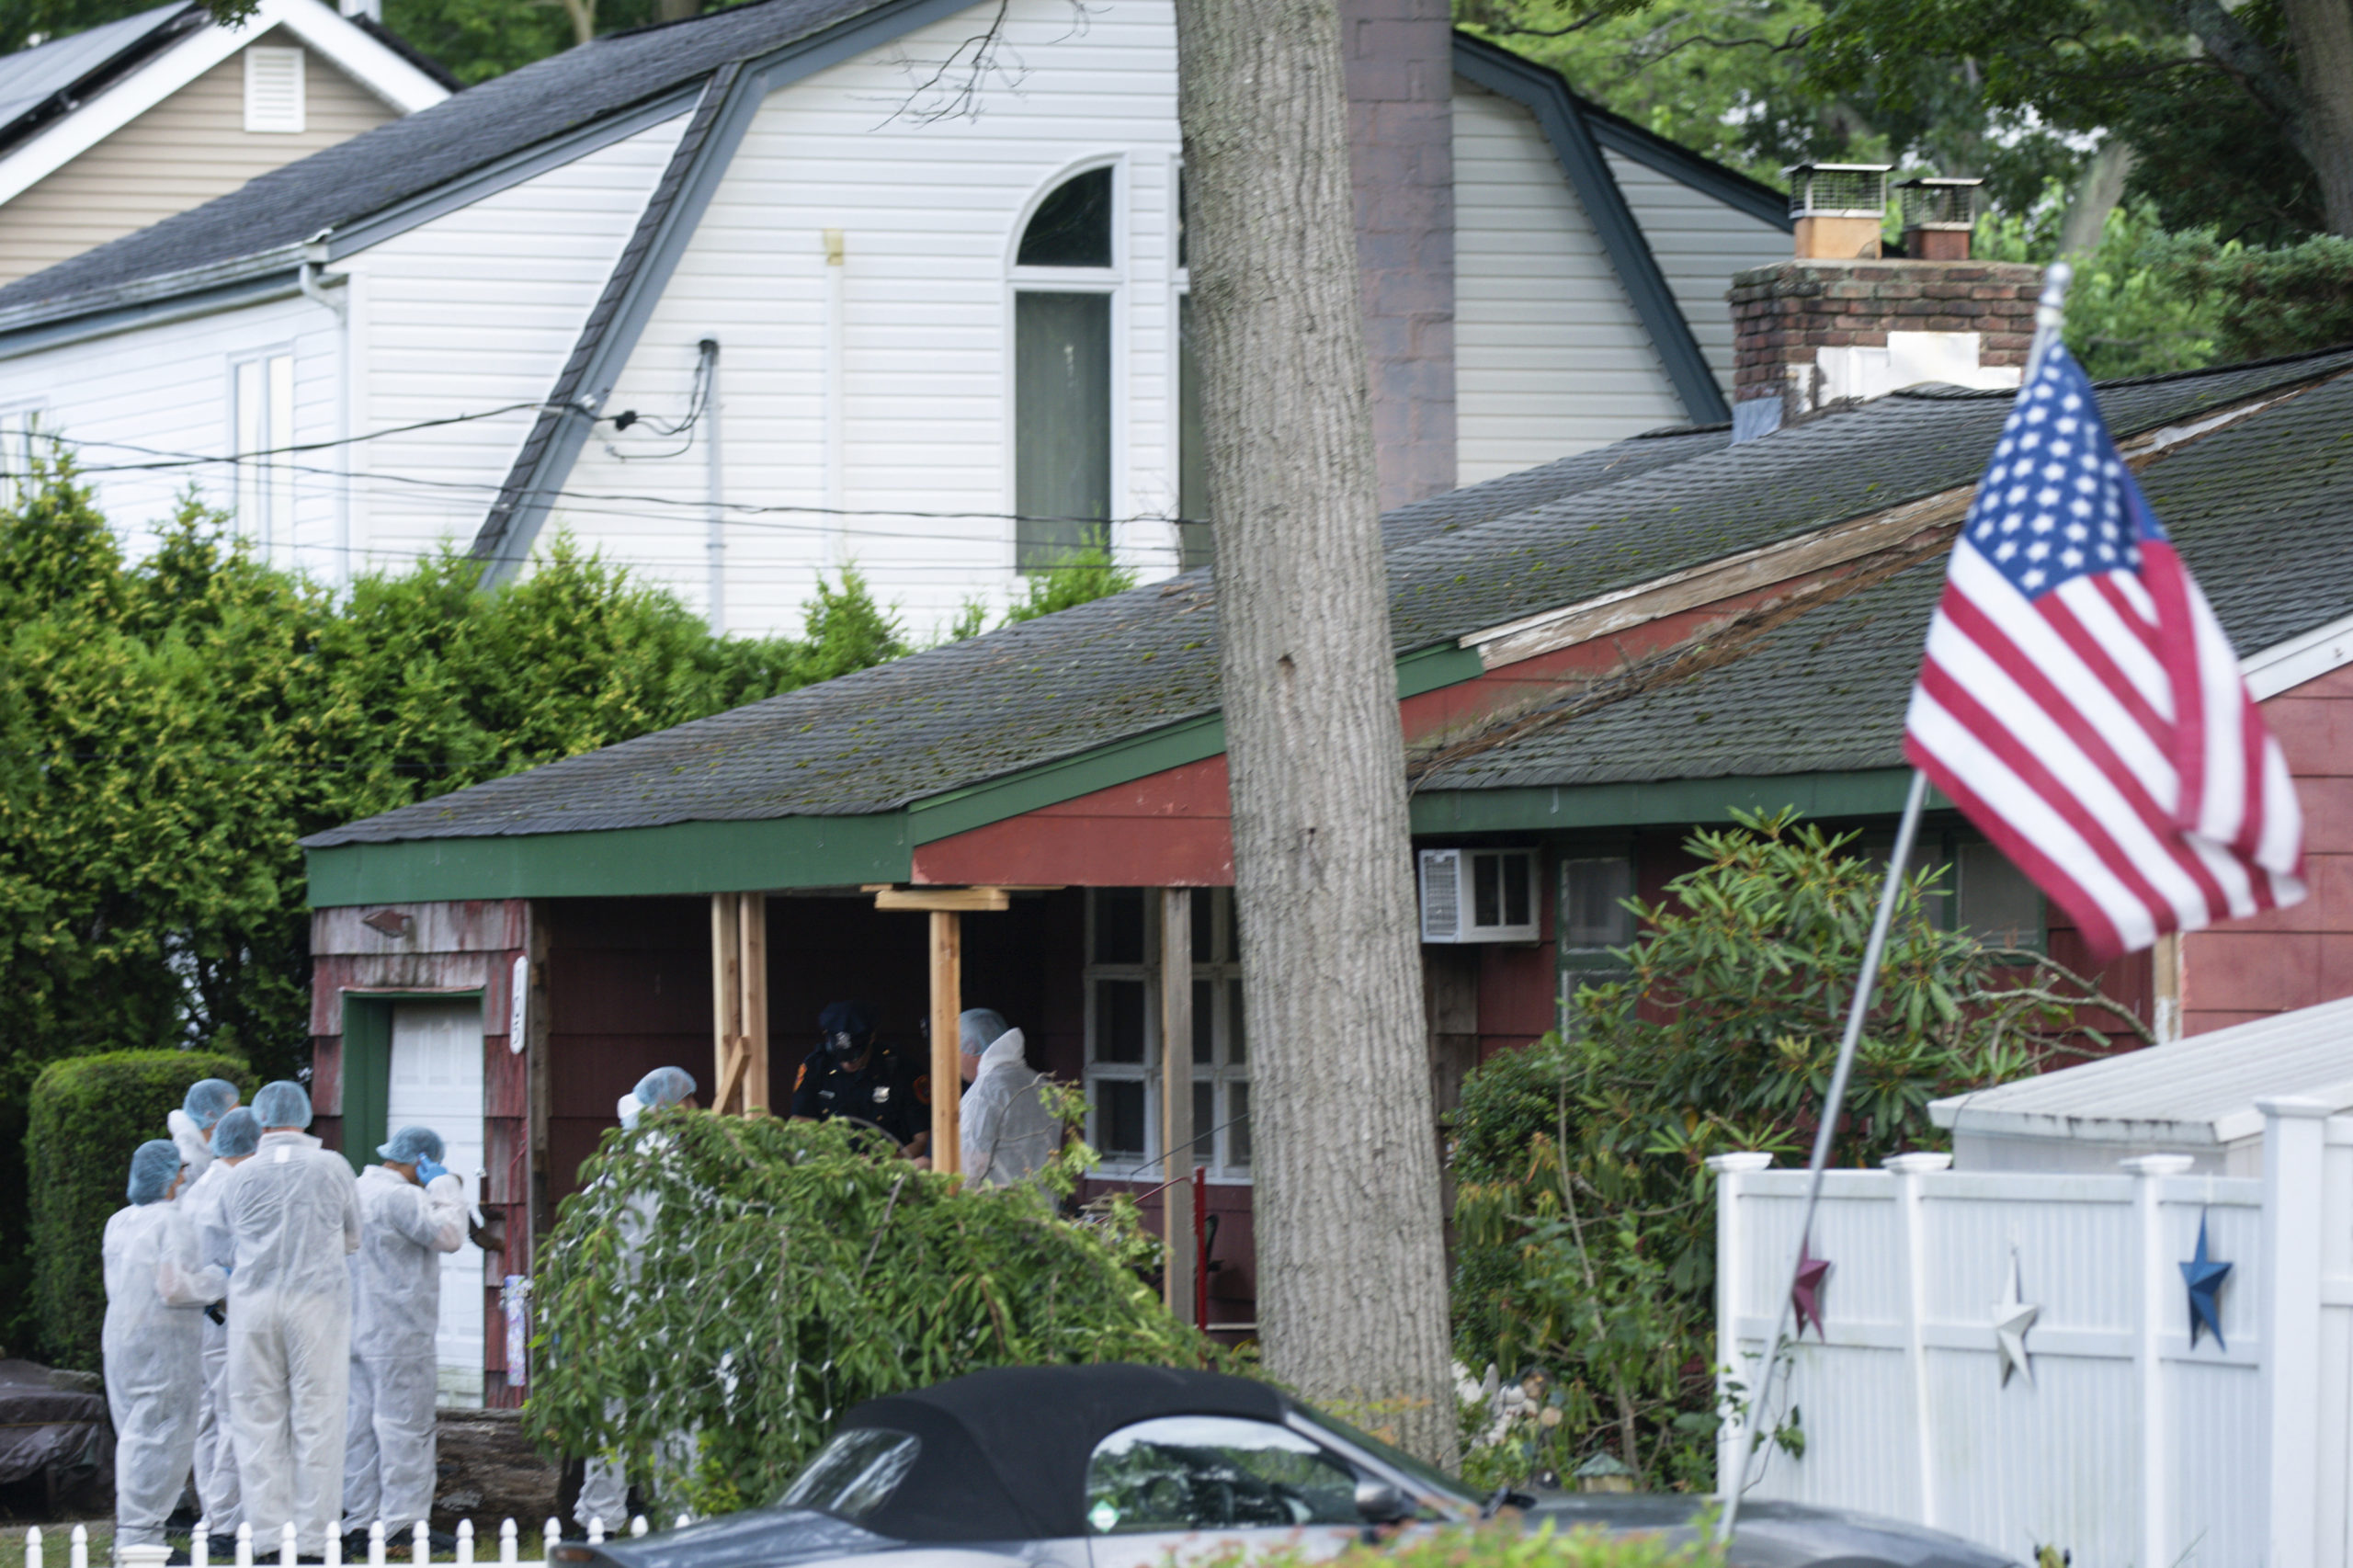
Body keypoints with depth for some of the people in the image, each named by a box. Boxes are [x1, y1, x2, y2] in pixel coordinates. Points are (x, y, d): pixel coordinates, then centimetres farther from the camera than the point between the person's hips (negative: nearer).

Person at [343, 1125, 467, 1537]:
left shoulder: (359, 1190, 15)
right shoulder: (399, 1197, -17)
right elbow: (448, 1235, -20)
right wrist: (445, 1186, -10)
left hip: (359, 1331, 10)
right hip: (399, 1334, -10)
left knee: (364, 1420, 12)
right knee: (405, 1426, -7)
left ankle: (360, 1512, 15)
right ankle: (402, 1519, -8)